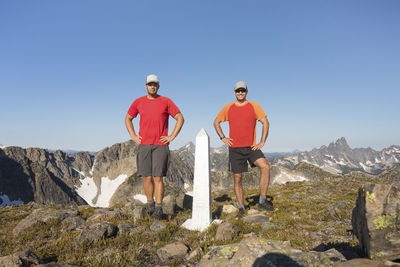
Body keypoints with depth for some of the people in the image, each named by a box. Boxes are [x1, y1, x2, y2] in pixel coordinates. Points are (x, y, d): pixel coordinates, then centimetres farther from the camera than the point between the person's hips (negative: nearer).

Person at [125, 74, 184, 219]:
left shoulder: (166, 101, 3)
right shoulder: (138, 102, 10)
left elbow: (180, 118, 5)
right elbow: (128, 118, 22)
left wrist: (172, 136, -1)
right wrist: (133, 136, 10)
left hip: (160, 145, -2)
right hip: (143, 145, 2)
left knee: (158, 177, -4)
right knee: (146, 177, 4)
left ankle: (158, 208, 4)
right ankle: (149, 203, 23)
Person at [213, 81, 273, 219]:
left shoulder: (254, 106, 3)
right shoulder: (228, 107, 6)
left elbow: (265, 122, 3)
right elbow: (216, 122, 17)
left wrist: (262, 142, -3)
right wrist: (223, 138, 6)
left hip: (251, 147, -1)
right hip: (235, 149, 1)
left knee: (265, 166, -25)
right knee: (237, 178, 5)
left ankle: (262, 202, -14)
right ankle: (241, 208, 21)